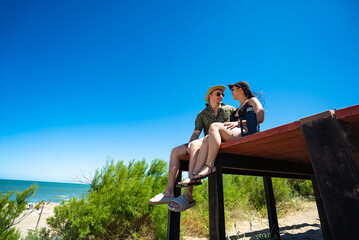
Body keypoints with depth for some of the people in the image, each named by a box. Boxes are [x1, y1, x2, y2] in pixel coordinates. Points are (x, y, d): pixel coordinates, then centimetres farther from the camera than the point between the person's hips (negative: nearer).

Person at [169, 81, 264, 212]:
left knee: (214, 126, -28)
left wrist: (239, 122, -10)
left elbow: (260, 118, -2)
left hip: (247, 135, -6)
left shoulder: (253, 101, 17)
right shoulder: (236, 110, 37)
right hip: (233, 140, 6)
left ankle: (209, 166, -31)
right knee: (207, 139, -20)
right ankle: (194, 176, -32)